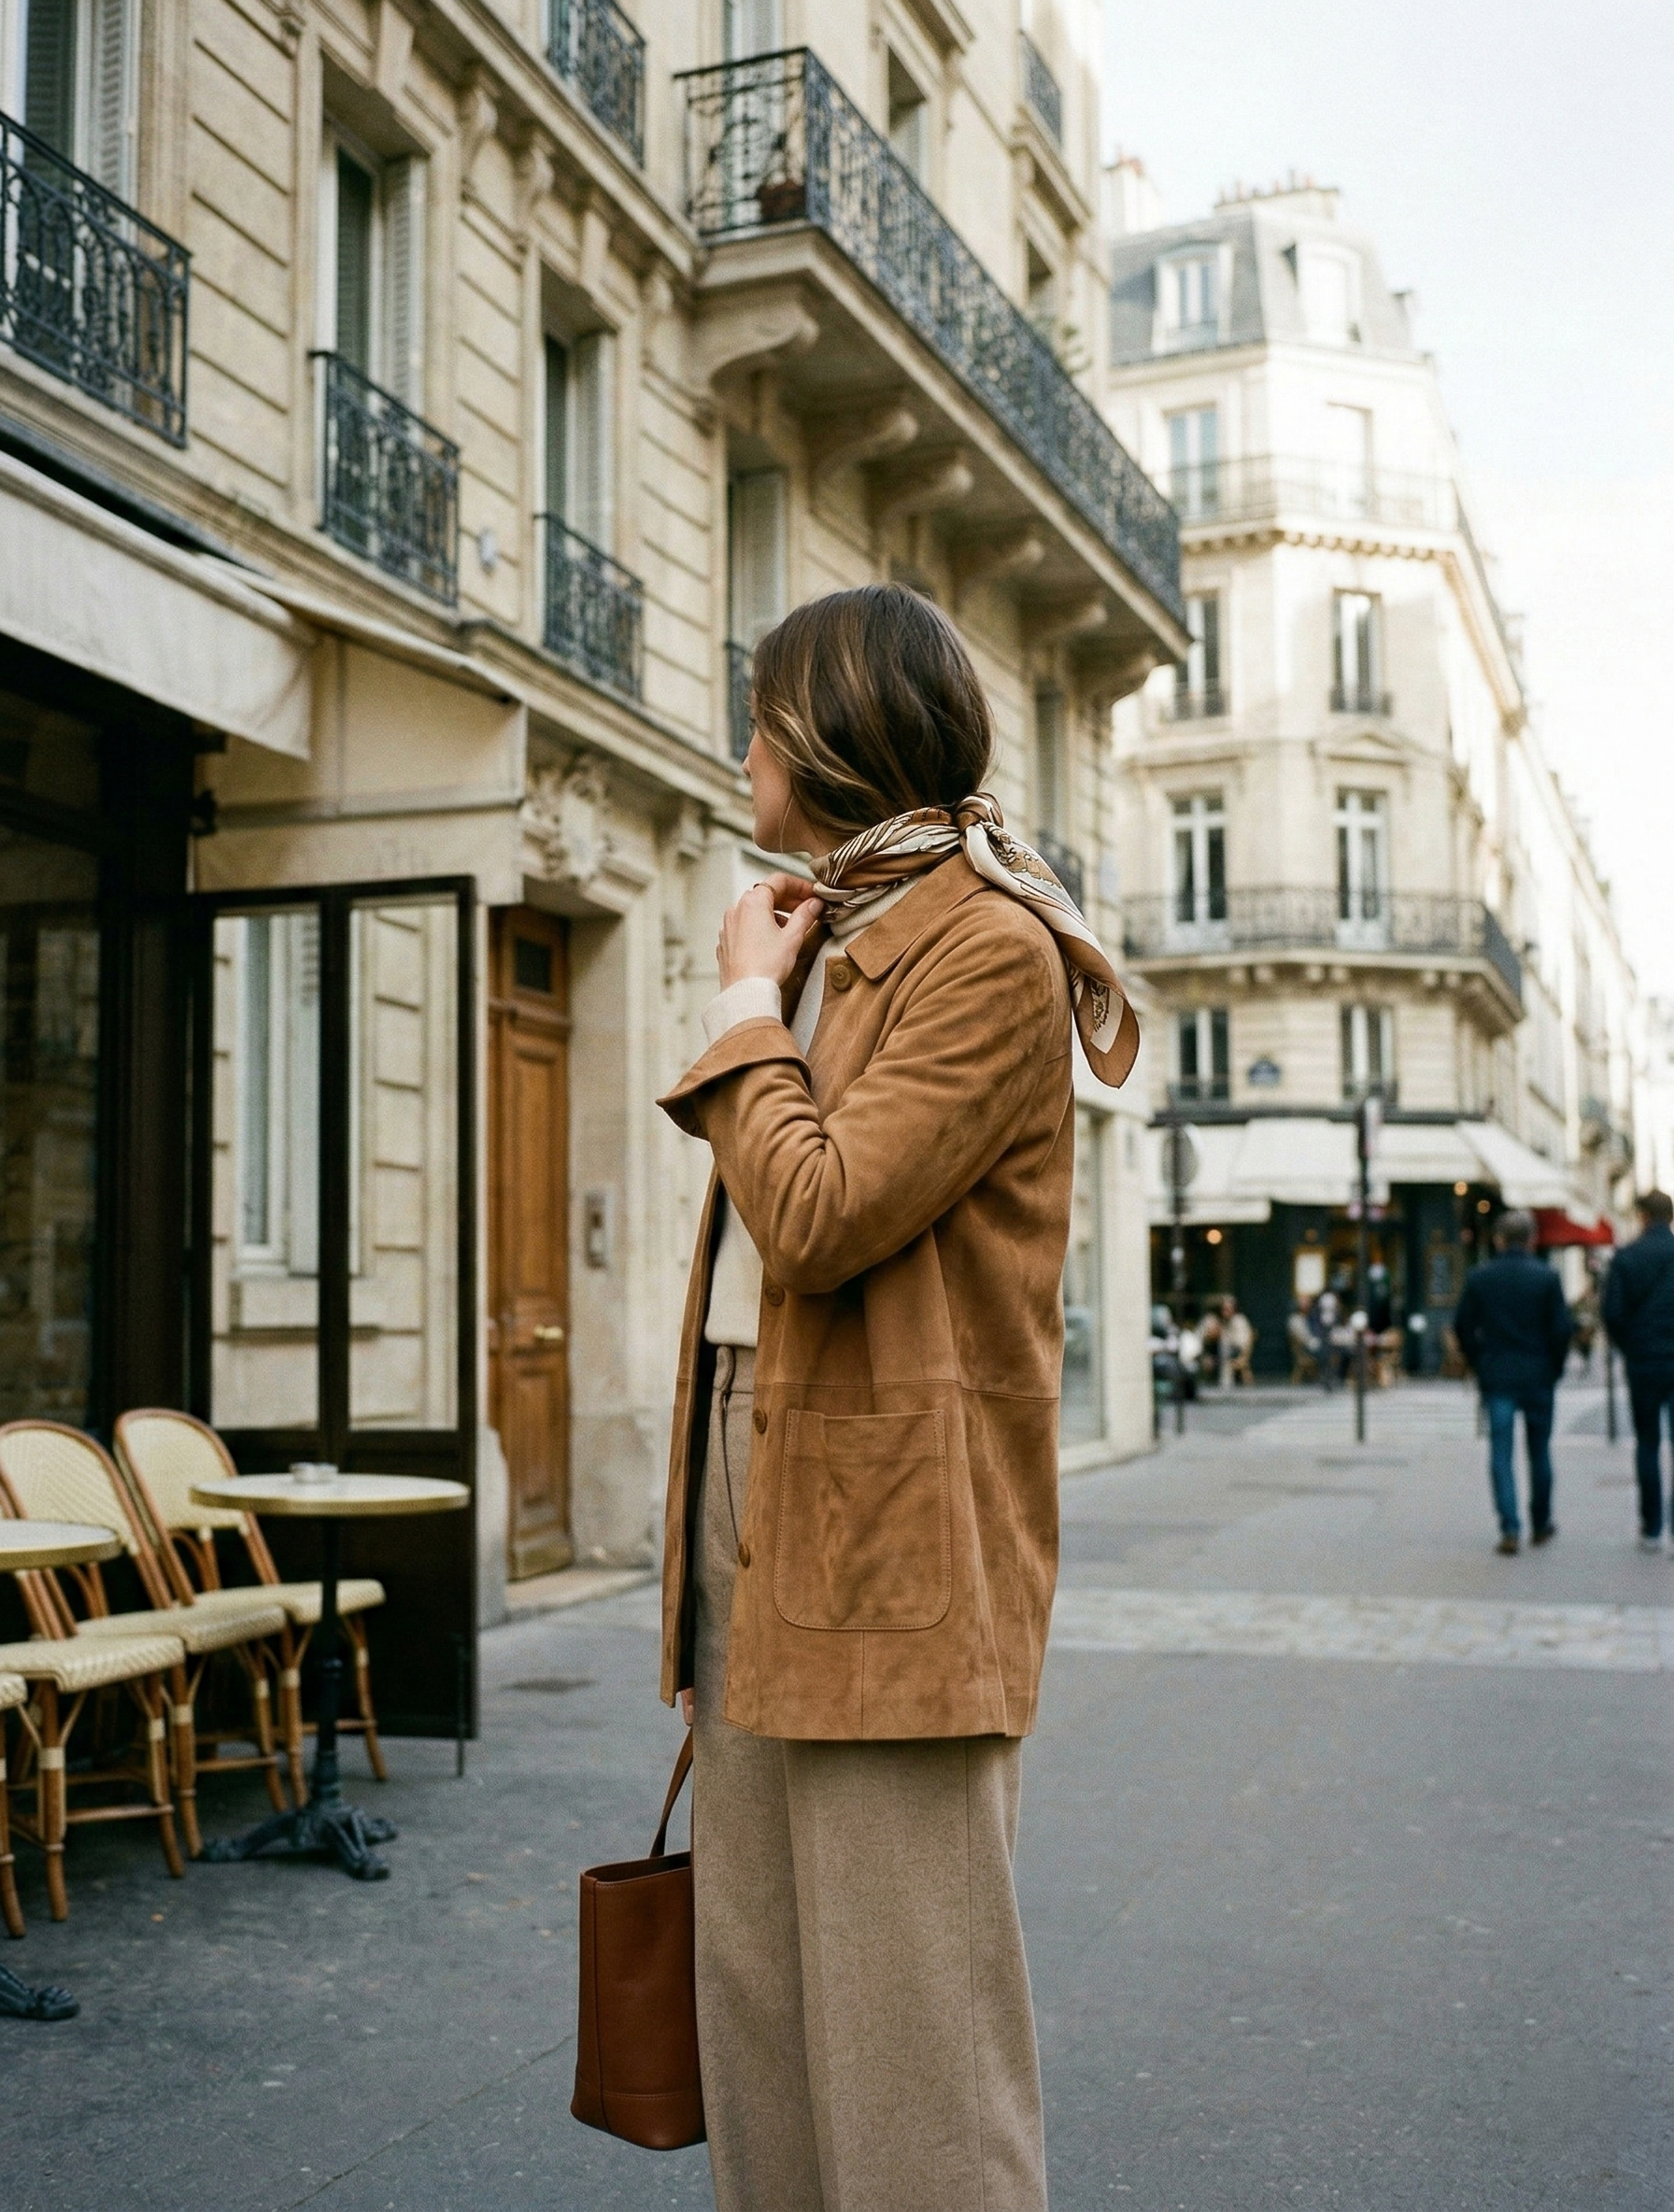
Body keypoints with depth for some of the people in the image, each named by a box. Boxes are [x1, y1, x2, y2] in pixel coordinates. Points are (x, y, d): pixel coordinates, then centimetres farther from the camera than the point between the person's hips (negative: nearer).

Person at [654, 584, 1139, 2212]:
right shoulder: (830, 939, 20)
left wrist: (748, 1008, -6)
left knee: (903, 2016, -2)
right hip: (753, 1489, 9)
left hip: (886, 1524, -9)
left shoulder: (991, 950, -9)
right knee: (754, 1998, 14)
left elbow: (819, 1217, -20)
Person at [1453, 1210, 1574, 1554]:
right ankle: (1541, 1525, 23)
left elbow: (1463, 1326, 1)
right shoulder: (1547, 1277, -6)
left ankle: (1509, 1528, -9)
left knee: (1500, 1453, 1)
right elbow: (1561, 1328, -7)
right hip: (1538, 1377, 0)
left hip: (1495, 1377, 0)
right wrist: (1555, 1368, 7)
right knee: (1539, 1451, 13)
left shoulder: (1479, 1277, -2)